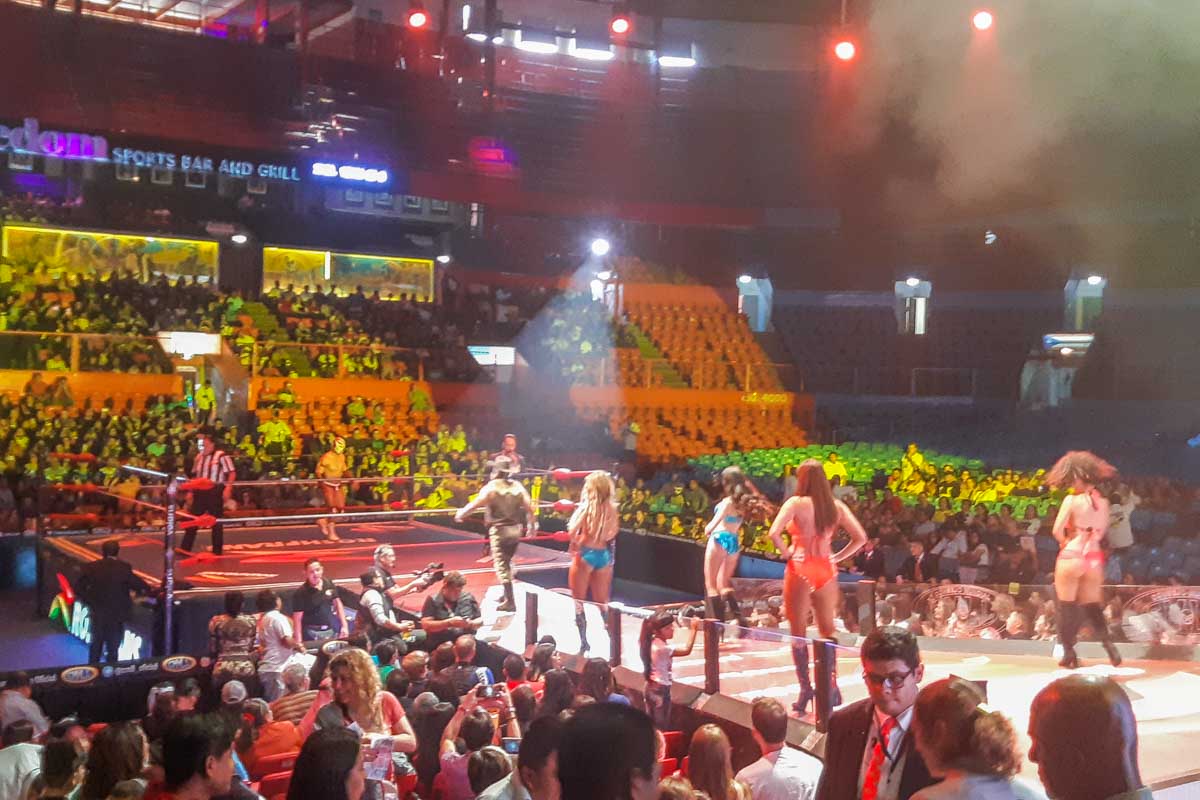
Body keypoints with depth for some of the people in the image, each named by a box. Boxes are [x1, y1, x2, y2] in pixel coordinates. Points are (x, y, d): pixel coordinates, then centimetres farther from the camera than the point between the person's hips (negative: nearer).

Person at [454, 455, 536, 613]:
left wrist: (460, 514, 2)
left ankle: (510, 601, -9)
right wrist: (532, 525, 12)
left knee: (501, 565, -3)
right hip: (516, 529, 6)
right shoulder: (518, 487, 2)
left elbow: (475, 504, -13)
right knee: (507, 562, 22)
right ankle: (507, 594, 28)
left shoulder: (492, 487, -11)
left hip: (500, 529, -6)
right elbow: (529, 507, 0)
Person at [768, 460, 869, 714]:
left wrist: (786, 552, -3)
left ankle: (805, 689, 4)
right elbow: (860, 538, 4)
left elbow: (774, 533, -20)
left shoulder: (796, 503, -9)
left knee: (798, 632, 5)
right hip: (826, 569, 4)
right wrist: (837, 557, 8)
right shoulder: (837, 506, 4)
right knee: (827, 630, 15)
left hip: (800, 569, -4)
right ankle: (832, 687, 14)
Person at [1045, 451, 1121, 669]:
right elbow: (1103, 530, 11)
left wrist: (1065, 543, 4)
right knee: (1092, 605, 18)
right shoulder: (1102, 501, 3)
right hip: (1095, 557, 5)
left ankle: (1069, 653, 9)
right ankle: (1109, 644, 1)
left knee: (1067, 606, 6)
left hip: (1072, 556, -5)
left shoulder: (1072, 500, -13)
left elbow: (1057, 530, -15)